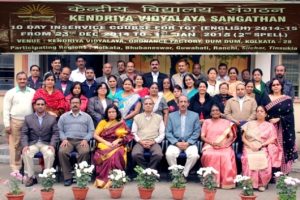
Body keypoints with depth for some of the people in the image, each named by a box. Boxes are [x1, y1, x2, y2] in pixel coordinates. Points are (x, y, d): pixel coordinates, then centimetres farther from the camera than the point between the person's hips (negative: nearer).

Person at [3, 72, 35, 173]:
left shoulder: (33, 92, 8)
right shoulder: (10, 93, 2)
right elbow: (6, 110, 0)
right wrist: (7, 125, -7)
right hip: (15, 122, -2)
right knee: (15, 145, -1)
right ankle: (15, 168, 4)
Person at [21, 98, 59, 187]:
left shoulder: (52, 118, 9)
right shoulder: (28, 118, 11)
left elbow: (55, 133, 1)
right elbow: (24, 134, 4)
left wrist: (52, 145, -16)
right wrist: (25, 145, -14)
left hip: (46, 144, -1)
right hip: (32, 143, 1)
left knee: (50, 154, -33)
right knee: (26, 153, -30)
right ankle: (31, 177, -16)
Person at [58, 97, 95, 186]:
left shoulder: (87, 116, 18)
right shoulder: (63, 116, 20)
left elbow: (91, 131, 11)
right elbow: (60, 130, 11)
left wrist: (85, 139, -6)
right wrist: (64, 139, -7)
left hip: (81, 140, -1)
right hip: (68, 140, 1)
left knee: (85, 152, -35)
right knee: (62, 152, -33)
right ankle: (67, 177, -24)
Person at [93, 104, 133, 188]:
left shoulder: (121, 123, 14)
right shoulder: (103, 122, 16)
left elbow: (129, 136, 8)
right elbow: (95, 135, 7)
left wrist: (118, 140, -9)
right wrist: (106, 142, -9)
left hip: (117, 145, 0)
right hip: (104, 145, 1)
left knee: (117, 154, -37)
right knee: (107, 155, -35)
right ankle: (104, 179, -26)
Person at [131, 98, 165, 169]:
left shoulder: (159, 118, 15)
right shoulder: (137, 117, 16)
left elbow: (162, 134, 9)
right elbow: (134, 133, 11)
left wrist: (153, 141, -7)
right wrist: (141, 141, -7)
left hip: (154, 143, 0)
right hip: (140, 142, 0)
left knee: (158, 155, -33)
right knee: (135, 154, -32)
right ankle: (144, 169, -10)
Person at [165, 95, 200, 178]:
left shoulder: (195, 115, 10)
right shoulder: (171, 115, 11)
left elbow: (196, 132, 4)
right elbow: (168, 132, 4)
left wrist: (188, 143, -10)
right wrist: (177, 143, -10)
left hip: (190, 143, 0)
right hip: (175, 143, 0)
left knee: (194, 155, -30)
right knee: (169, 154, -29)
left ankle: (184, 174, -10)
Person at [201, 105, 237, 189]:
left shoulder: (226, 122, 16)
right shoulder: (206, 122, 16)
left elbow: (231, 137, 8)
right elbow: (202, 137, 7)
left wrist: (223, 143, -12)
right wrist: (212, 143, -11)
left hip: (224, 146, 0)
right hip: (210, 146, 0)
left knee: (227, 156, -34)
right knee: (210, 155, -35)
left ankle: (227, 181, -28)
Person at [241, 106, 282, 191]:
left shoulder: (270, 126, 14)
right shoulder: (249, 124, 17)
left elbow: (273, 139, 1)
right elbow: (243, 138, 11)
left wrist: (261, 145, -13)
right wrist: (250, 145, -9)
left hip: (264, 149, -1)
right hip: (249, 148, 1)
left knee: (263, 161, -34)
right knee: (249, 160, -33)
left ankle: (262, 184, -18)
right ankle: (249, 183, -20)